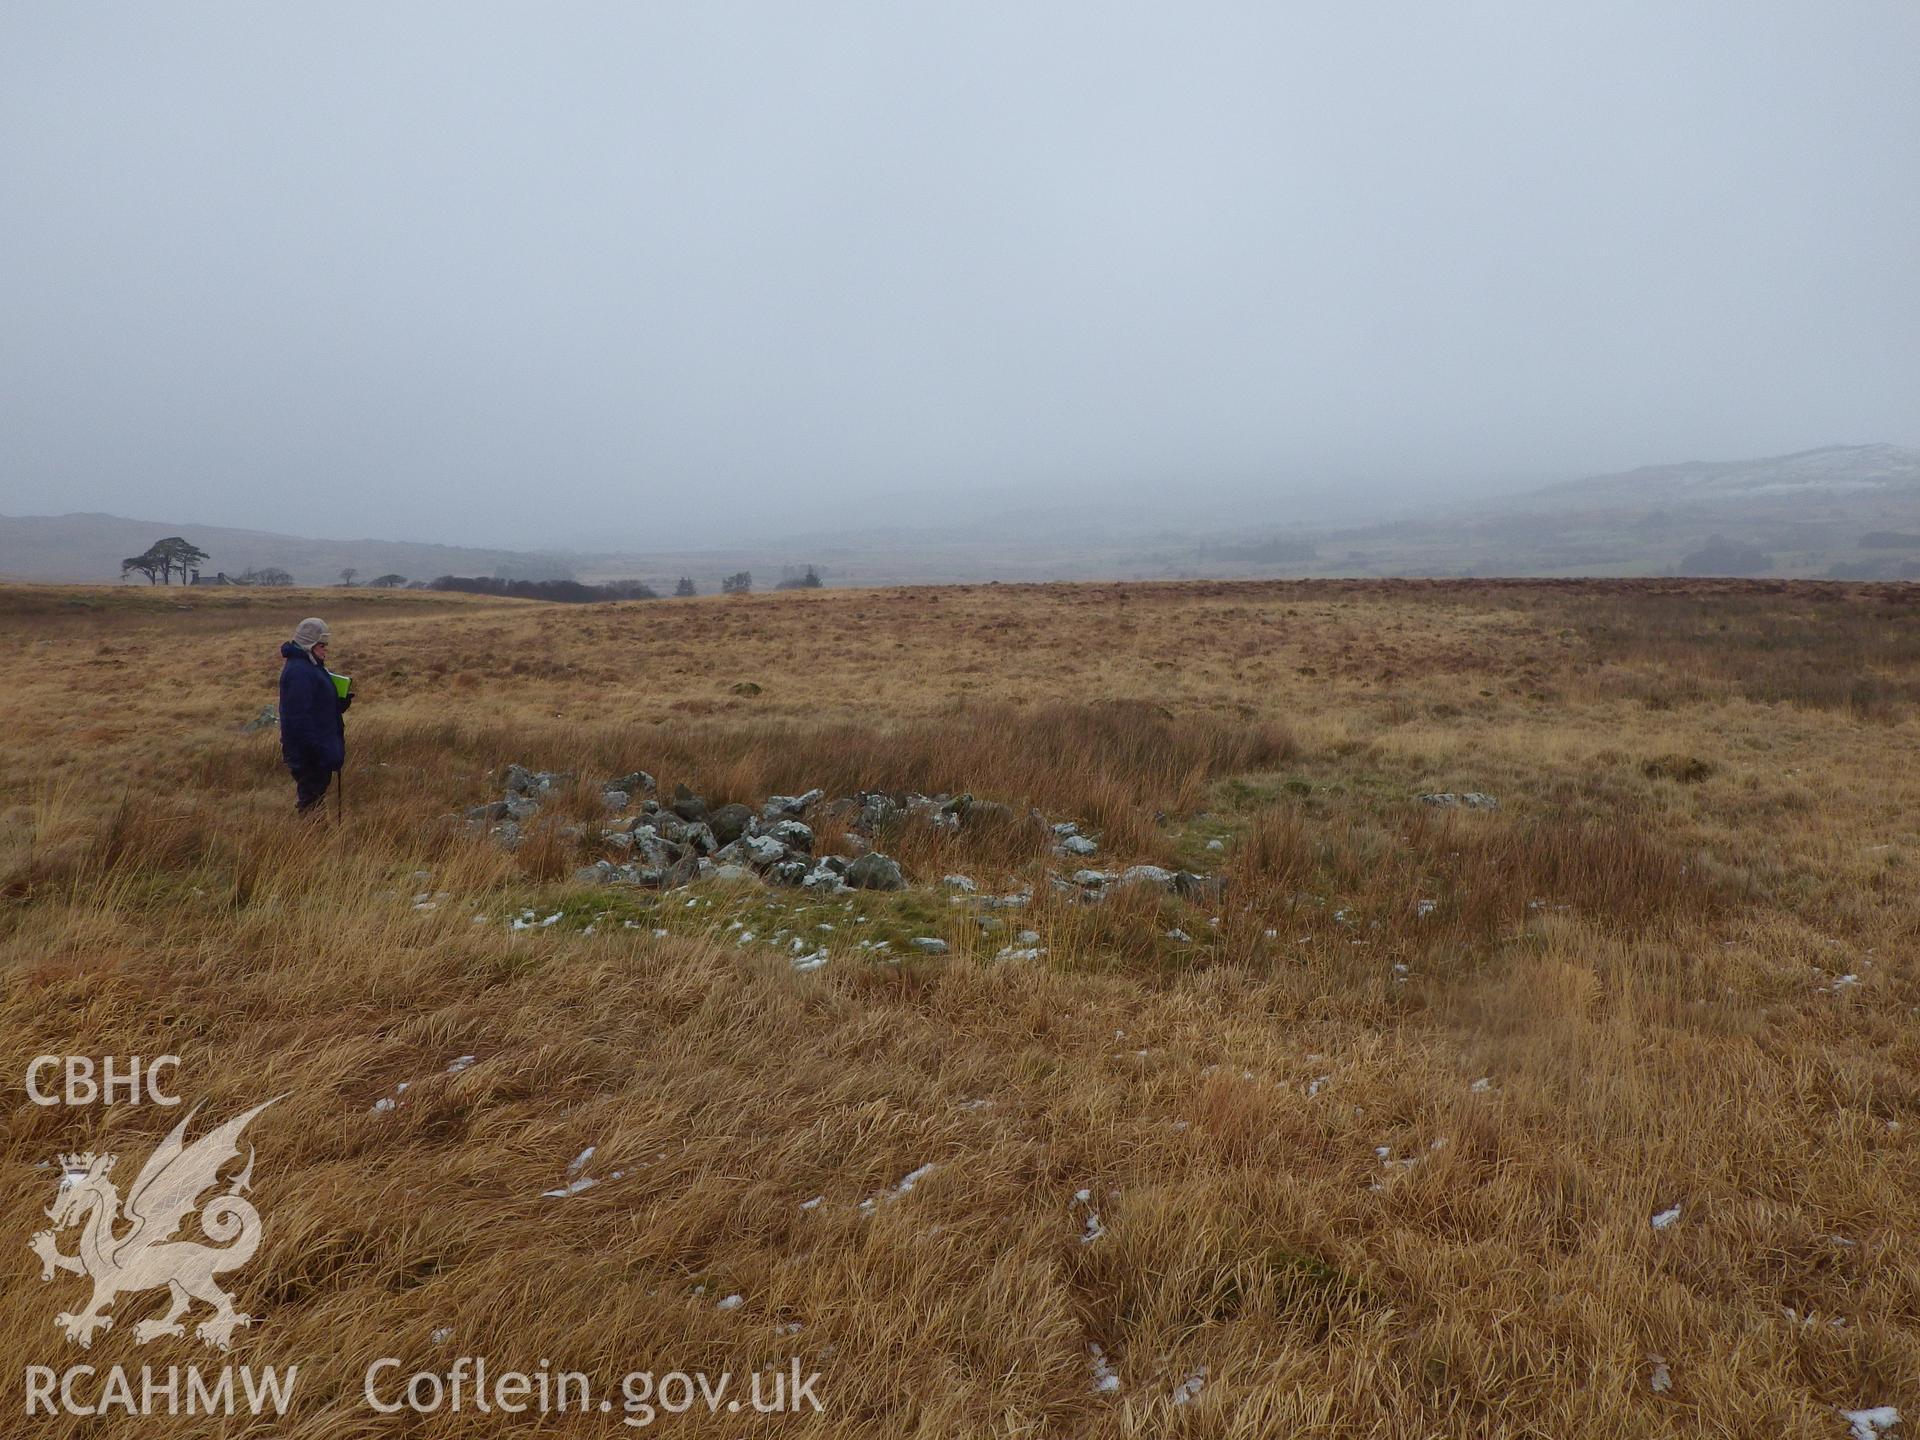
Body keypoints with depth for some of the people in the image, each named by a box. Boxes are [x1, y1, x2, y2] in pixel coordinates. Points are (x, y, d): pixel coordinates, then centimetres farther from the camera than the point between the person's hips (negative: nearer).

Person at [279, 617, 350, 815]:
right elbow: (299, 717, -25)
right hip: (309, 754, -10)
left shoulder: (312, 667, 13)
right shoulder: (298, 672, -20)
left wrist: (342, 701, 0)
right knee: (310, 799, -3)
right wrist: (316, 750, -25)